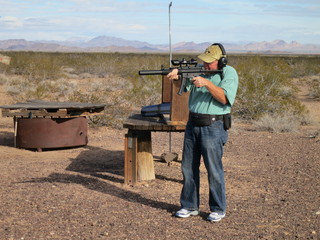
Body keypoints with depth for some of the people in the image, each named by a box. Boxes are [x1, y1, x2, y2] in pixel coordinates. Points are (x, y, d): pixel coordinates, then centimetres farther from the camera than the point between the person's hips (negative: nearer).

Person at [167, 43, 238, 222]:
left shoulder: (229, 73, -6)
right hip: (193, 125, 6)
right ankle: (190, 206, 22)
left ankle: (219, 209, 15)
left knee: (214, 169, 0)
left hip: (213, 127, -6)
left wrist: (207, 83, -26)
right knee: (188, 167, 10)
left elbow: (225, 98, -18)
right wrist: (176, 75, -22)